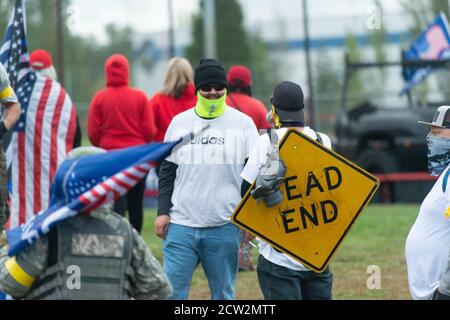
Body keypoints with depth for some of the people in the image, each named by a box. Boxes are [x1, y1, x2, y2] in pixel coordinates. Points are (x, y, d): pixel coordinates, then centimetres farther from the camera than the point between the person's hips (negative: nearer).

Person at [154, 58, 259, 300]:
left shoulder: (243, 124, 4)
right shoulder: (179, 123, 8)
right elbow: (167, 171, 12)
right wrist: (162, 212, 4)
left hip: (225, 226, -1)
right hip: (181, 225, 1)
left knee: (223, 294, 6)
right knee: (172, 291, -4)